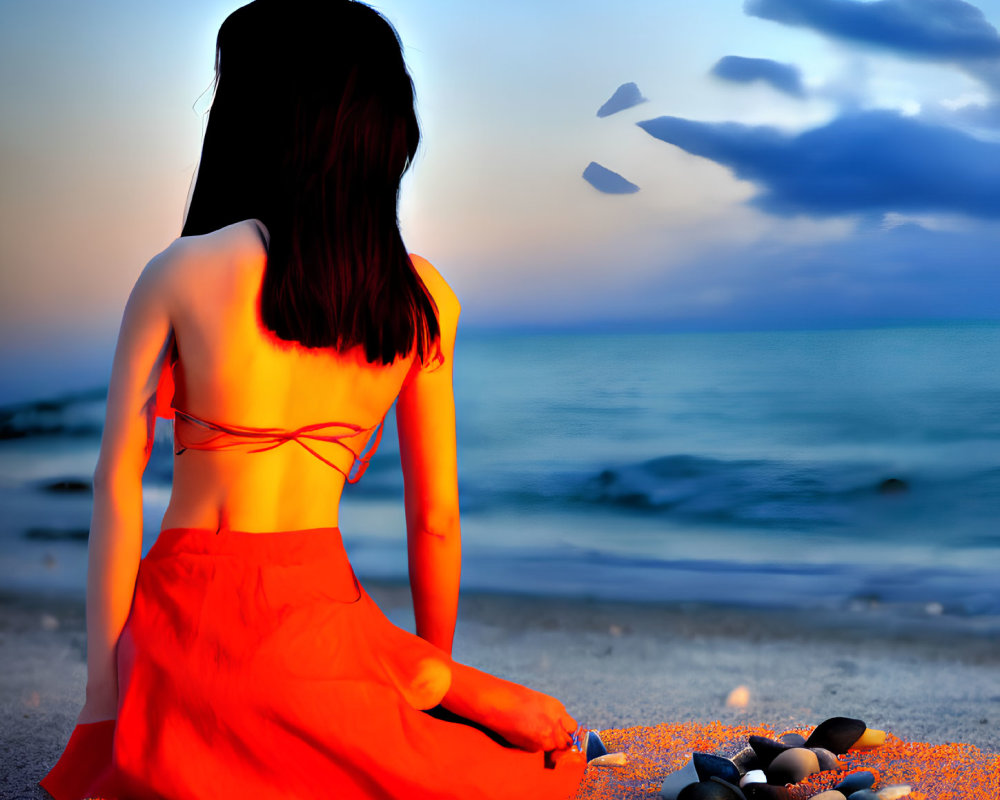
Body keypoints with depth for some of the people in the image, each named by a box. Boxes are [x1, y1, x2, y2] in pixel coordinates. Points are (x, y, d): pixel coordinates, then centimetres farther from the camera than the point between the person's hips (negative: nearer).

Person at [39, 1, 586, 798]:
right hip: (324, 613, 2)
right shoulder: (424, 297, -1)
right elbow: (436, 515, 5)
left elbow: (118, 490, -6)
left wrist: (102, 692, 0)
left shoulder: (181, 274, -8)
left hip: (194, 615, -1)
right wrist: (436, 674, 18)